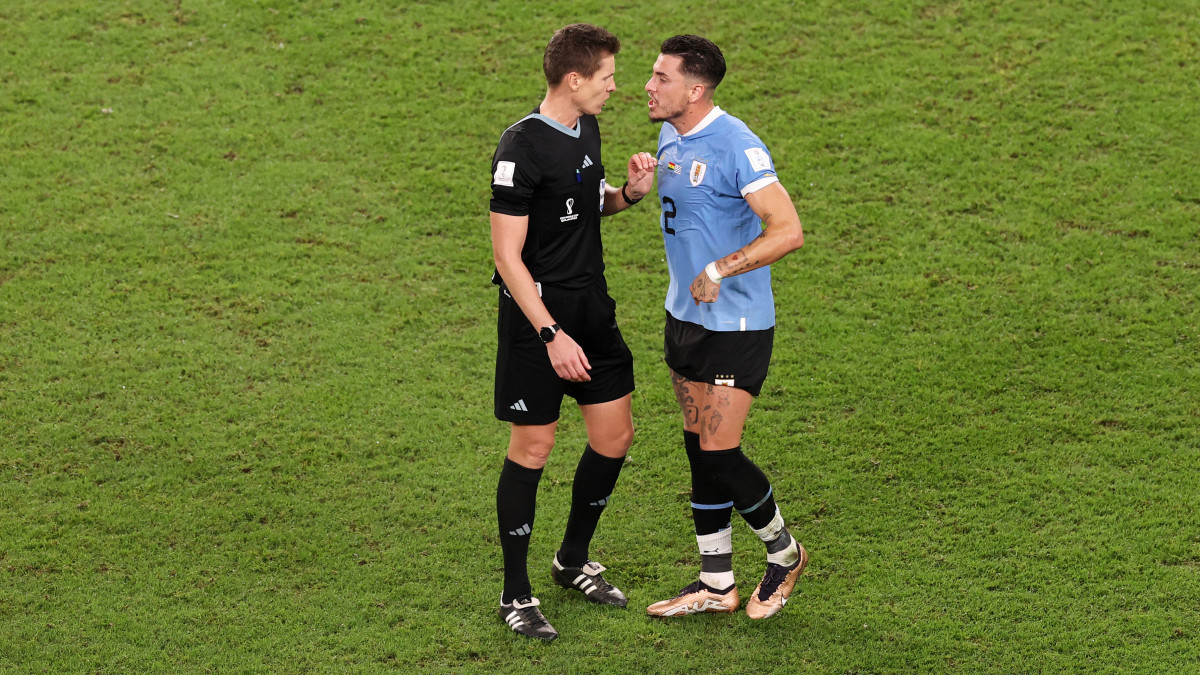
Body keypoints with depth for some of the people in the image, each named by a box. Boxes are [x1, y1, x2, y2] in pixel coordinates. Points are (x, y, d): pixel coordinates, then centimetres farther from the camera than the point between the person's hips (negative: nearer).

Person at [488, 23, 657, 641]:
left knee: (615, 435, 12)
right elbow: (507, 255, -20)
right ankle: (515, 594, 11)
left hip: (592, 306, 8)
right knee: (532, 449, -1)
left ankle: (574, 562, 31)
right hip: (537, 312, -8)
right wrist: (552, 336, -24)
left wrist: (628, 193, 1)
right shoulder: (522, 147, -20)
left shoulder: (587, 129, 7)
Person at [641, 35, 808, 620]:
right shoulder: (671, 139, 8)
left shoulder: (735, 147, -20)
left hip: (735, 325, -8)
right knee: (699, 451, 11)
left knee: (718, 454, -7)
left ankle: (783, 552, 18)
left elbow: (788, 231, -26)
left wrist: (719, 271, -26)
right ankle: (716, 584, 20)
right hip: (684, 316, 8)